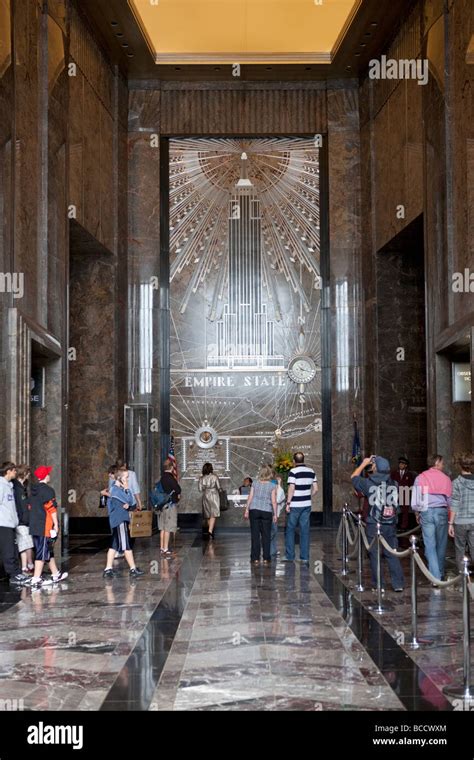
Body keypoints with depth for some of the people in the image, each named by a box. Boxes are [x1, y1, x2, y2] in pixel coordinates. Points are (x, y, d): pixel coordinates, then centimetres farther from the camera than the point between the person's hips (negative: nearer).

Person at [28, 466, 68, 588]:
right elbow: (52, 509, -15)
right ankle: (36, 580, -11)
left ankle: (56, 574, 28)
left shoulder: (33, 491, 13)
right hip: (45, 527, -9)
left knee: (48, 550, 18)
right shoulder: (48, 490, -12)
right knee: (42, 553, -7)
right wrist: (56, 524, -11)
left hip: (34, 526, 9)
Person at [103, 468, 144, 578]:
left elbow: (132, 503, 16)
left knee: (114, 545, 10)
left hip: (122, 520, 10)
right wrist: (127, 489, -8)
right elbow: (130, 500, -18)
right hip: (120, 521, -10)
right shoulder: (116, 489, -15)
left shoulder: (119, 489, 15)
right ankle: (133, 569, -2)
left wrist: (128, 504, -2)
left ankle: (108, 569, 10)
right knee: (126, 545, -5)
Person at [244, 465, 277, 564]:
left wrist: (246, 510, 8)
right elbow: (273, 501, -4)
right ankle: (266, 558, 7)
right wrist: (275, 514, 2)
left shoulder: (254, 484, 3)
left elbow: (250, 498, 2)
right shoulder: (272, 486, -2)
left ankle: (255, 558, 4)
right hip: (267, 511, -1)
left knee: (255, 535, 4)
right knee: (266, 535, 7)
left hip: (254, 510, 1)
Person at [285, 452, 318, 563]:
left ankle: (290, 556, 6)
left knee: (290, 530, 6)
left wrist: (288, 503, -10)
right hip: (307, 504, 5)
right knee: (305, 530, 7)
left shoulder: (293, 472, -11)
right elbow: (315, 489, 6)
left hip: (295, 505, -5)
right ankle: (305, 557, 6)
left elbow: (291, 489, -16)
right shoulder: (311, 471, 6)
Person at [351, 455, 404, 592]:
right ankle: (398, 584, 4)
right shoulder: (394, 484, 0)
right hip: (391, 525, 3)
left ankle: (378, 585, 8)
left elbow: (354, 477, 11)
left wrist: (364, 463, 21)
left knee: (374, 555, 6)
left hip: (374, 525, -3)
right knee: (392, 555, 8)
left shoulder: (368, 483, -8)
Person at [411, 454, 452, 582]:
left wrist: (417, 513, 14)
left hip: (426, 512, -1)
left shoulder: (420, 478, 2)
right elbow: (450, 499, 6)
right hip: (442, 511, 1)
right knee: (441, 545, 13)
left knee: (430, 545, -1)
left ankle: (435, 577, -9)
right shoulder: (445, 478, 3)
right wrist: (449, 514, 19)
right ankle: (440, 574, 23)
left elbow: (415, 499, 0)